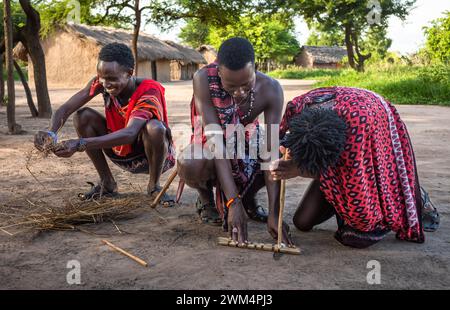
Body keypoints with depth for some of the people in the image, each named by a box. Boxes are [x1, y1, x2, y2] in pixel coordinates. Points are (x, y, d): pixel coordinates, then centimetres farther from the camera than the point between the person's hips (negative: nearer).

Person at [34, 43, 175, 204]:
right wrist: (51, 133, -44)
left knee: (154, 128, -38)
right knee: (83, 116, -15)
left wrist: (80, 144, -54)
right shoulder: (100, 83, -15)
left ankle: (154, 186, -10)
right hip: (123, 155, 5)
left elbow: (130, 133, -46)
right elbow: (66, 108, -21)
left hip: (153, 156, -5)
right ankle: (107, 183, -1)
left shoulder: (149, 93, -30)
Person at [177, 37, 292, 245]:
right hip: (210, 144, -2)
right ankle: (205, 198, 1)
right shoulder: (203, 80, -30)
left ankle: (249, 196, 5)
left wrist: (274, 213, -37)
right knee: (190, 165, -38)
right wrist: (233, 202, -41)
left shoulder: (270, 90, -26)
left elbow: (271, 152, -30)